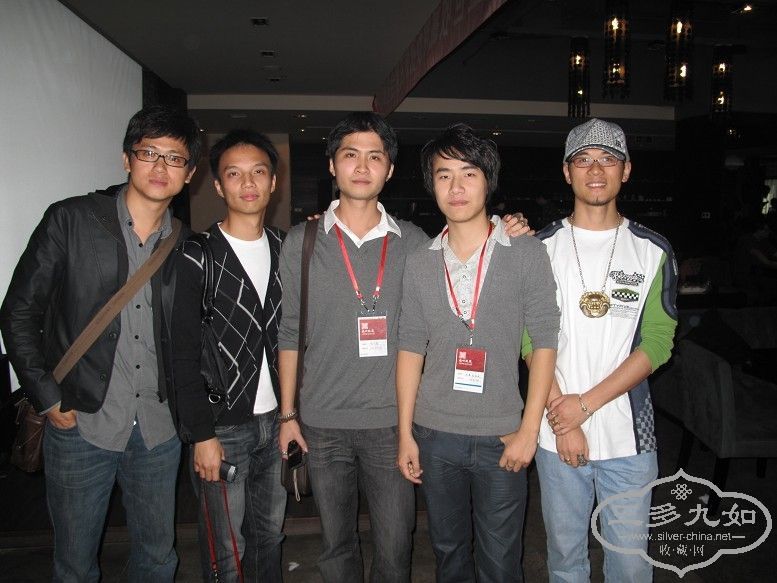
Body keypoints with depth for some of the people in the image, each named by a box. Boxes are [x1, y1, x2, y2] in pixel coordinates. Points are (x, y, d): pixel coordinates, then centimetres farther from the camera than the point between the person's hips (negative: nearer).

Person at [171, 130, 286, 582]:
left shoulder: (286, 249, 6)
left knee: (270, 535, 18)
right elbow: (185, 354, -10)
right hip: (223, 426, -4)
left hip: (276, 421, 4)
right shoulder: (197, 257, -8)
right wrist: (202, 434, -12)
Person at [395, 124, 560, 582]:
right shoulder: (420, 265, 2)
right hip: (435, 434, 3)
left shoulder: (527, 254, -6)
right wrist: (405, 433, 3)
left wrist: (529, 429, -10)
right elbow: (411, 350, 5)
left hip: (500, 438, -2)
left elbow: (544, 343, -6)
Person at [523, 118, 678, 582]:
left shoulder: (653, 252, 1)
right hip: (556, 434, 0)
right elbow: (529, 339, -3)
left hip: (629, 436, 0)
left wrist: (586, 403, -13)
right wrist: (561, 415, -11)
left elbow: (658, 343, -5)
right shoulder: (541, 248, 1)